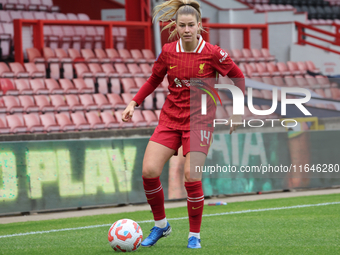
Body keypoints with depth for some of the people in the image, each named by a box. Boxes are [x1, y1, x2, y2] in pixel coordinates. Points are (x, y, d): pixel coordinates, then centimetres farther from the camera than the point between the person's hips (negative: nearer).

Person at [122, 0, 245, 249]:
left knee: (192, 177, -14)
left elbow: (238, 77, 4)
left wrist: (237, 111, 1)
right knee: (149, 171, -12)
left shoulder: (212, 53, -9)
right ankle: (161, 224, 9)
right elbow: (154, 80, 15)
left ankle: (195, 235, 5)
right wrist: (134, 103, 5)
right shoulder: (168, 52, -1)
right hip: (170, 119, 3)